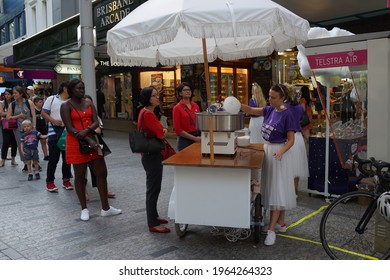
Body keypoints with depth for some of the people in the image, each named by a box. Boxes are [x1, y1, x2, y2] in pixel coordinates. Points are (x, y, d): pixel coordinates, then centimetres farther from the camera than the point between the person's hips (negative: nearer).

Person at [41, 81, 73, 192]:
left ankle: (66, 180, 20)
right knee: (54, 158, -2)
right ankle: (49, 181, 10)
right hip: (54, 131, -3)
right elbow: (43, 113, -1)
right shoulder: (51, 99, -1)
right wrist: (54, 121, -14)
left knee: (67, 157, 9)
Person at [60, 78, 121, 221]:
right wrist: (88, 140, -20)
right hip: (76, 143, -5)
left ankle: (105, 208, 14)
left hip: (92, 140, 5)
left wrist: (86, 131, -20)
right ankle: (84, 209, 16)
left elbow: (96, 122, 1)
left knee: (102, 173, 5)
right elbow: (69, 128, -14)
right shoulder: (66, 106, -5)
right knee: (80, 176, 3)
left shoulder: (89, 103, 10)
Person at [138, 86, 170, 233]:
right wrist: (164, 131, 1)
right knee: (153, 189, -3)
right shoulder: (148, 114, -20)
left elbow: (157, 131, 18)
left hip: (151, 154, 10)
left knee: (154, 187, 20)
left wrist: (161, 130, -2)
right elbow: (161, 134, -20)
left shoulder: (145, 112, 11)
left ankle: (153, 216, 33)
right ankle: (153, 224, 5)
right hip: (152, 156, -10)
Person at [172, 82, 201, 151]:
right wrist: (194, 138, -14)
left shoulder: (195, 105, 7)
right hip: (185, 140, -4)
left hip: (198, 139, 4)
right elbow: (178, 130, -9)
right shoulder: (177, 108, -6)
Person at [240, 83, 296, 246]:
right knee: (271, 187, 13)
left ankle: (271, 229, -4)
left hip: (278, 153, -7)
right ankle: (281, 223, 26)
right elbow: (251, 111, -1)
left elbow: (291, 140, -14)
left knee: (277, 189, -6)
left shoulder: (287, 115, -14)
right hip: (267, 150, 8)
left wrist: (281, 152, -31)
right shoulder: (269, 110, 6)